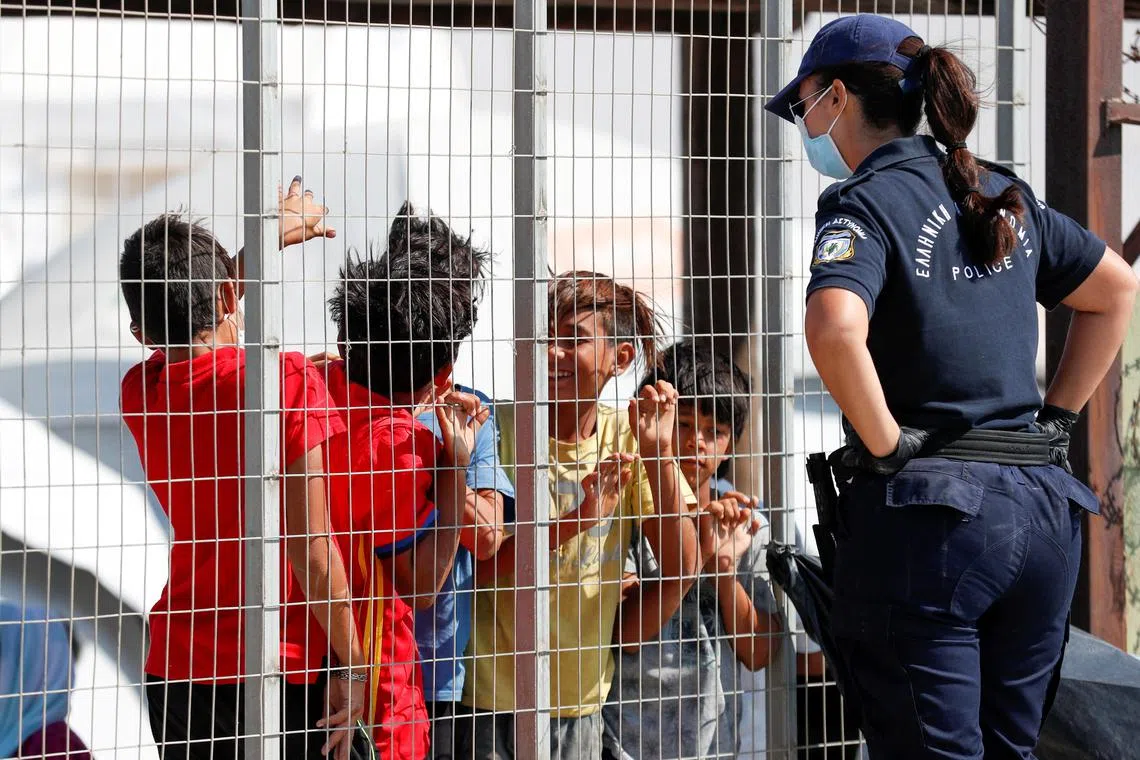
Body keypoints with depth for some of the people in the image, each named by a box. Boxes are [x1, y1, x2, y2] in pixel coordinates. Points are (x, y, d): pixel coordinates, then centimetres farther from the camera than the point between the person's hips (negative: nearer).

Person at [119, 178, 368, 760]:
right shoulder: (286, 378, -12)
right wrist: (354, 667, -7)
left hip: (173, 671, 5)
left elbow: (181, 327, 29)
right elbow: (313, 556, -15)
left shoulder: (139, 391, 3)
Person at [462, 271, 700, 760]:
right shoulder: (500, 430, -11)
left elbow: (680, 567, -6)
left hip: (583, 700, 4)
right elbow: (475, 568, -16)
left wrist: (659, 453, -15)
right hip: (494, 699, -4)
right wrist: (574, 521, -27)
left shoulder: (627, 436, 0)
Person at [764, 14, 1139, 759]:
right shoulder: (1003, 194, 14)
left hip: (926, 510, -7)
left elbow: (835, 329, -28)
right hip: (1041, 509, 7)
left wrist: (885, 443, -15)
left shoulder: (866, 202, -8)